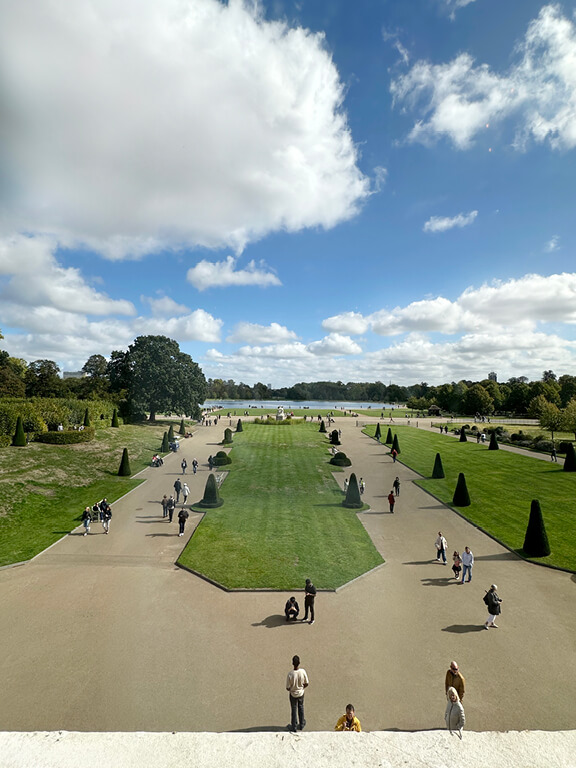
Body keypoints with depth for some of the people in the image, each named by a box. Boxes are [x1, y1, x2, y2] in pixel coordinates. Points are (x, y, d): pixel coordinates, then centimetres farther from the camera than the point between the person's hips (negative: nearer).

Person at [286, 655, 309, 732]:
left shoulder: (290, 674, -31)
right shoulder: (303, 671, -25)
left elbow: (287, 688, -20)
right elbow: (306, 684, -10)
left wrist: (290, 689, 2)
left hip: (293, 694, -2)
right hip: (301, 693, 2)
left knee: (294, 709, 19)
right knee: (301, 708, 26)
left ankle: (293, 727, 35)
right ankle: (301, 724, 42)